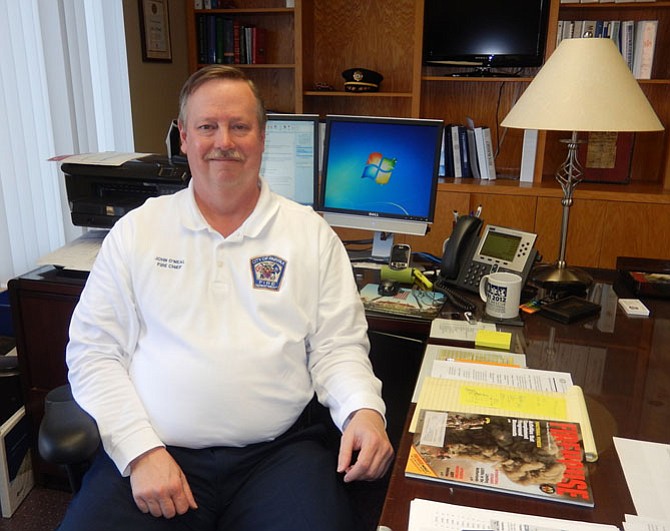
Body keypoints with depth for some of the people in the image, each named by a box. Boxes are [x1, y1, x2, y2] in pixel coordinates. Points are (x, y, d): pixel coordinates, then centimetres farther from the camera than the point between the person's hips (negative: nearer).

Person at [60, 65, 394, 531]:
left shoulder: (312, 234, 6)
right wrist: (141, 450, -8)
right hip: (153, 452, 1)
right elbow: (93, 351, 4)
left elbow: (338, 346, 6)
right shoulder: (137, 230, 6)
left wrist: (364, 409, -14)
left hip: (278, 453, 0)